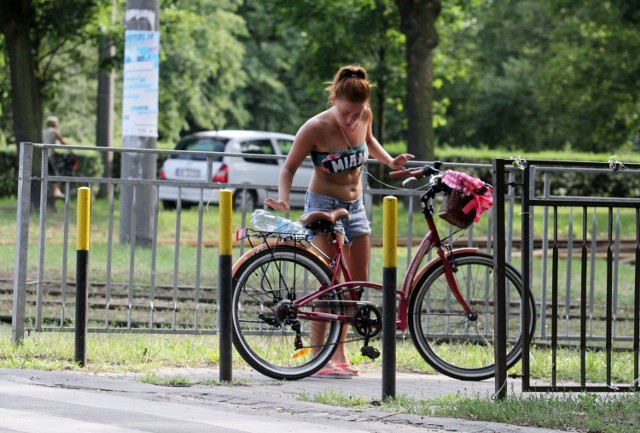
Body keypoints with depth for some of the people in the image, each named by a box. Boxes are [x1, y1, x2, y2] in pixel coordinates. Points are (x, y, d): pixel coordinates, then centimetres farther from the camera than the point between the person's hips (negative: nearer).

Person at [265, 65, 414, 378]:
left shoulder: (364, 116, -5)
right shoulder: (315, 129, -21)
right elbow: (289, 167, -14)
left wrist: (390, 161, 5)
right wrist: (282, 199, -30)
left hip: (354, 207, 7)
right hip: (324, 206, -7)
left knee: (358, 282, 9)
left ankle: (339, 352, 20)